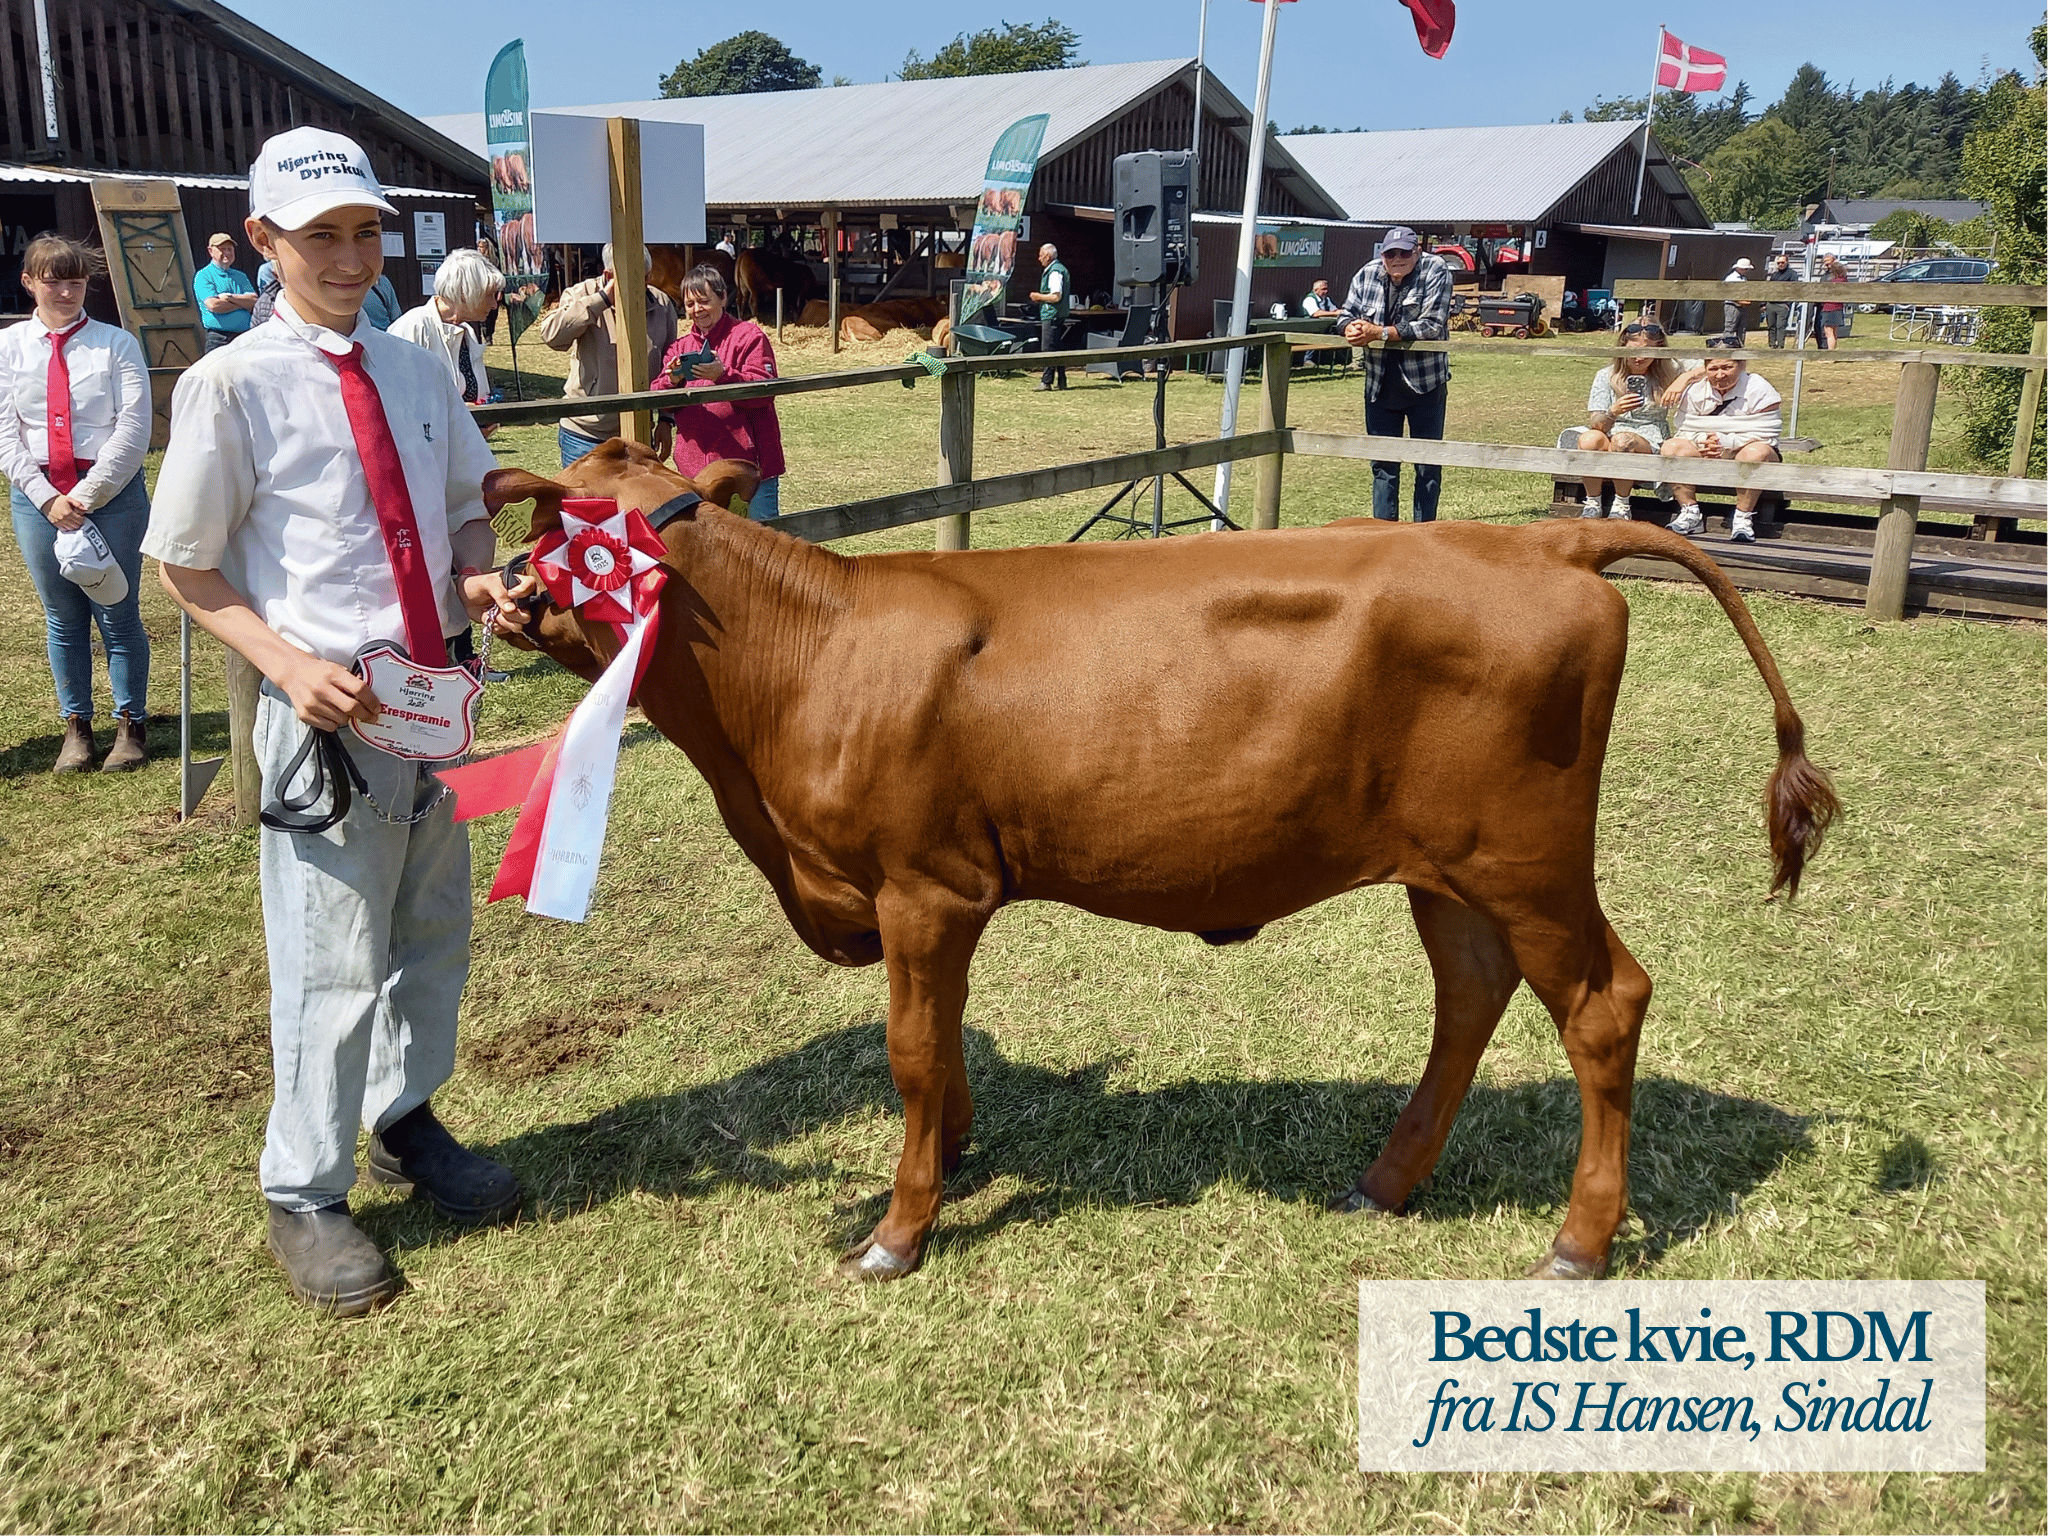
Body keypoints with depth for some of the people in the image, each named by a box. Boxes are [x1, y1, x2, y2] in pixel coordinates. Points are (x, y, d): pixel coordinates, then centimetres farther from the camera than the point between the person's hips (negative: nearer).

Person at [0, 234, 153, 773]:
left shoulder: (116, 344, -1)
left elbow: (133, 429, -8)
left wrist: (85, 496, -12)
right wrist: (48, 499, -10)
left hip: (112, 493, -2)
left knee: (119, 613, 3)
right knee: (62, 617, 10)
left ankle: (131, 724, 17)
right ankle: (76, 726, 22)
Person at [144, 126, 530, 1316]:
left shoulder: (419, 372, 5)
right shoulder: (230, 386, -10)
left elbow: (466, 508, 15)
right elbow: (187, 568, -5)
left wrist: (480, 578, -8)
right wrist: (289, 666, -19)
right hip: (326, 708, -5)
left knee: (435, 938, 19)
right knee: (335, 964, 1)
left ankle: (407, 1124, 42)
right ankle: (306, 1198, 22)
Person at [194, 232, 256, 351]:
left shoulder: (240, 276, 20)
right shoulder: (203, 276, 2)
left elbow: (254, 302, 5)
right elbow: (213, 305, -12)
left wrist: (230, 297, -10)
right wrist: (243, 302, -3)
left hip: (245, 337, 5)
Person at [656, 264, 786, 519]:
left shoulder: (748, 336, 1)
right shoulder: (680, 346, 16)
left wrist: (723, 375, -26)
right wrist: (672, 380, -15)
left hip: (749, 461, -5)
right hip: (696, 467, 5)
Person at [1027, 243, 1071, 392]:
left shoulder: (1055, 272, -15)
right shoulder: (1055, 270, 18)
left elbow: (1056, 296, -23)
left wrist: (1039, 296, -11)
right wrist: (1040, 298, 16)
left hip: (1052, 316, -11)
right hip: (1055, 316, 11)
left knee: (1048, 349, -8)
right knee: (1055, 348, 13)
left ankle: (1046, 381, -7)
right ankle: (1061, 381, 15)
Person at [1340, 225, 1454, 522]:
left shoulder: (1436, 271, -10)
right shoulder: (1367, 274, 1)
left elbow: (1431, 326, -20)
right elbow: (1347, 315, 6)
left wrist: (1379, 333, -24)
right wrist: (1353, 329, -19)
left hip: (1425, 384, -3)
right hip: (1380, 384, 3)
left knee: (1428, 462, 5)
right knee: (1382, 462, 9)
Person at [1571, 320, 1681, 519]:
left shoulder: (1666, 374, 9)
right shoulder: (1606, 376, 6)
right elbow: (1595, 425, -3)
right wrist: (1613, 413, -25)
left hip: (1650, 444, -1)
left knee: (1622, 441, -37)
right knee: (1589, 439, -36)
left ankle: (1621, 506, -19)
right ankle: (1592, 504, -17)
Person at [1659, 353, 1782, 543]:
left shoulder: (1760, 390, -9)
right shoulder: (1695, 390, 3)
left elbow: (1765, 435, -15)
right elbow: (1686, 430, 0)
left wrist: (1726, 441, -27)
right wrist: (1704, 441, -22)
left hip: (1741, 454, -3)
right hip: (1706, 456, 4)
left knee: (1757, 452, -38)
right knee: (1671, 447, -21)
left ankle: (1743, 517, -27)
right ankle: (1690, 512, -18)